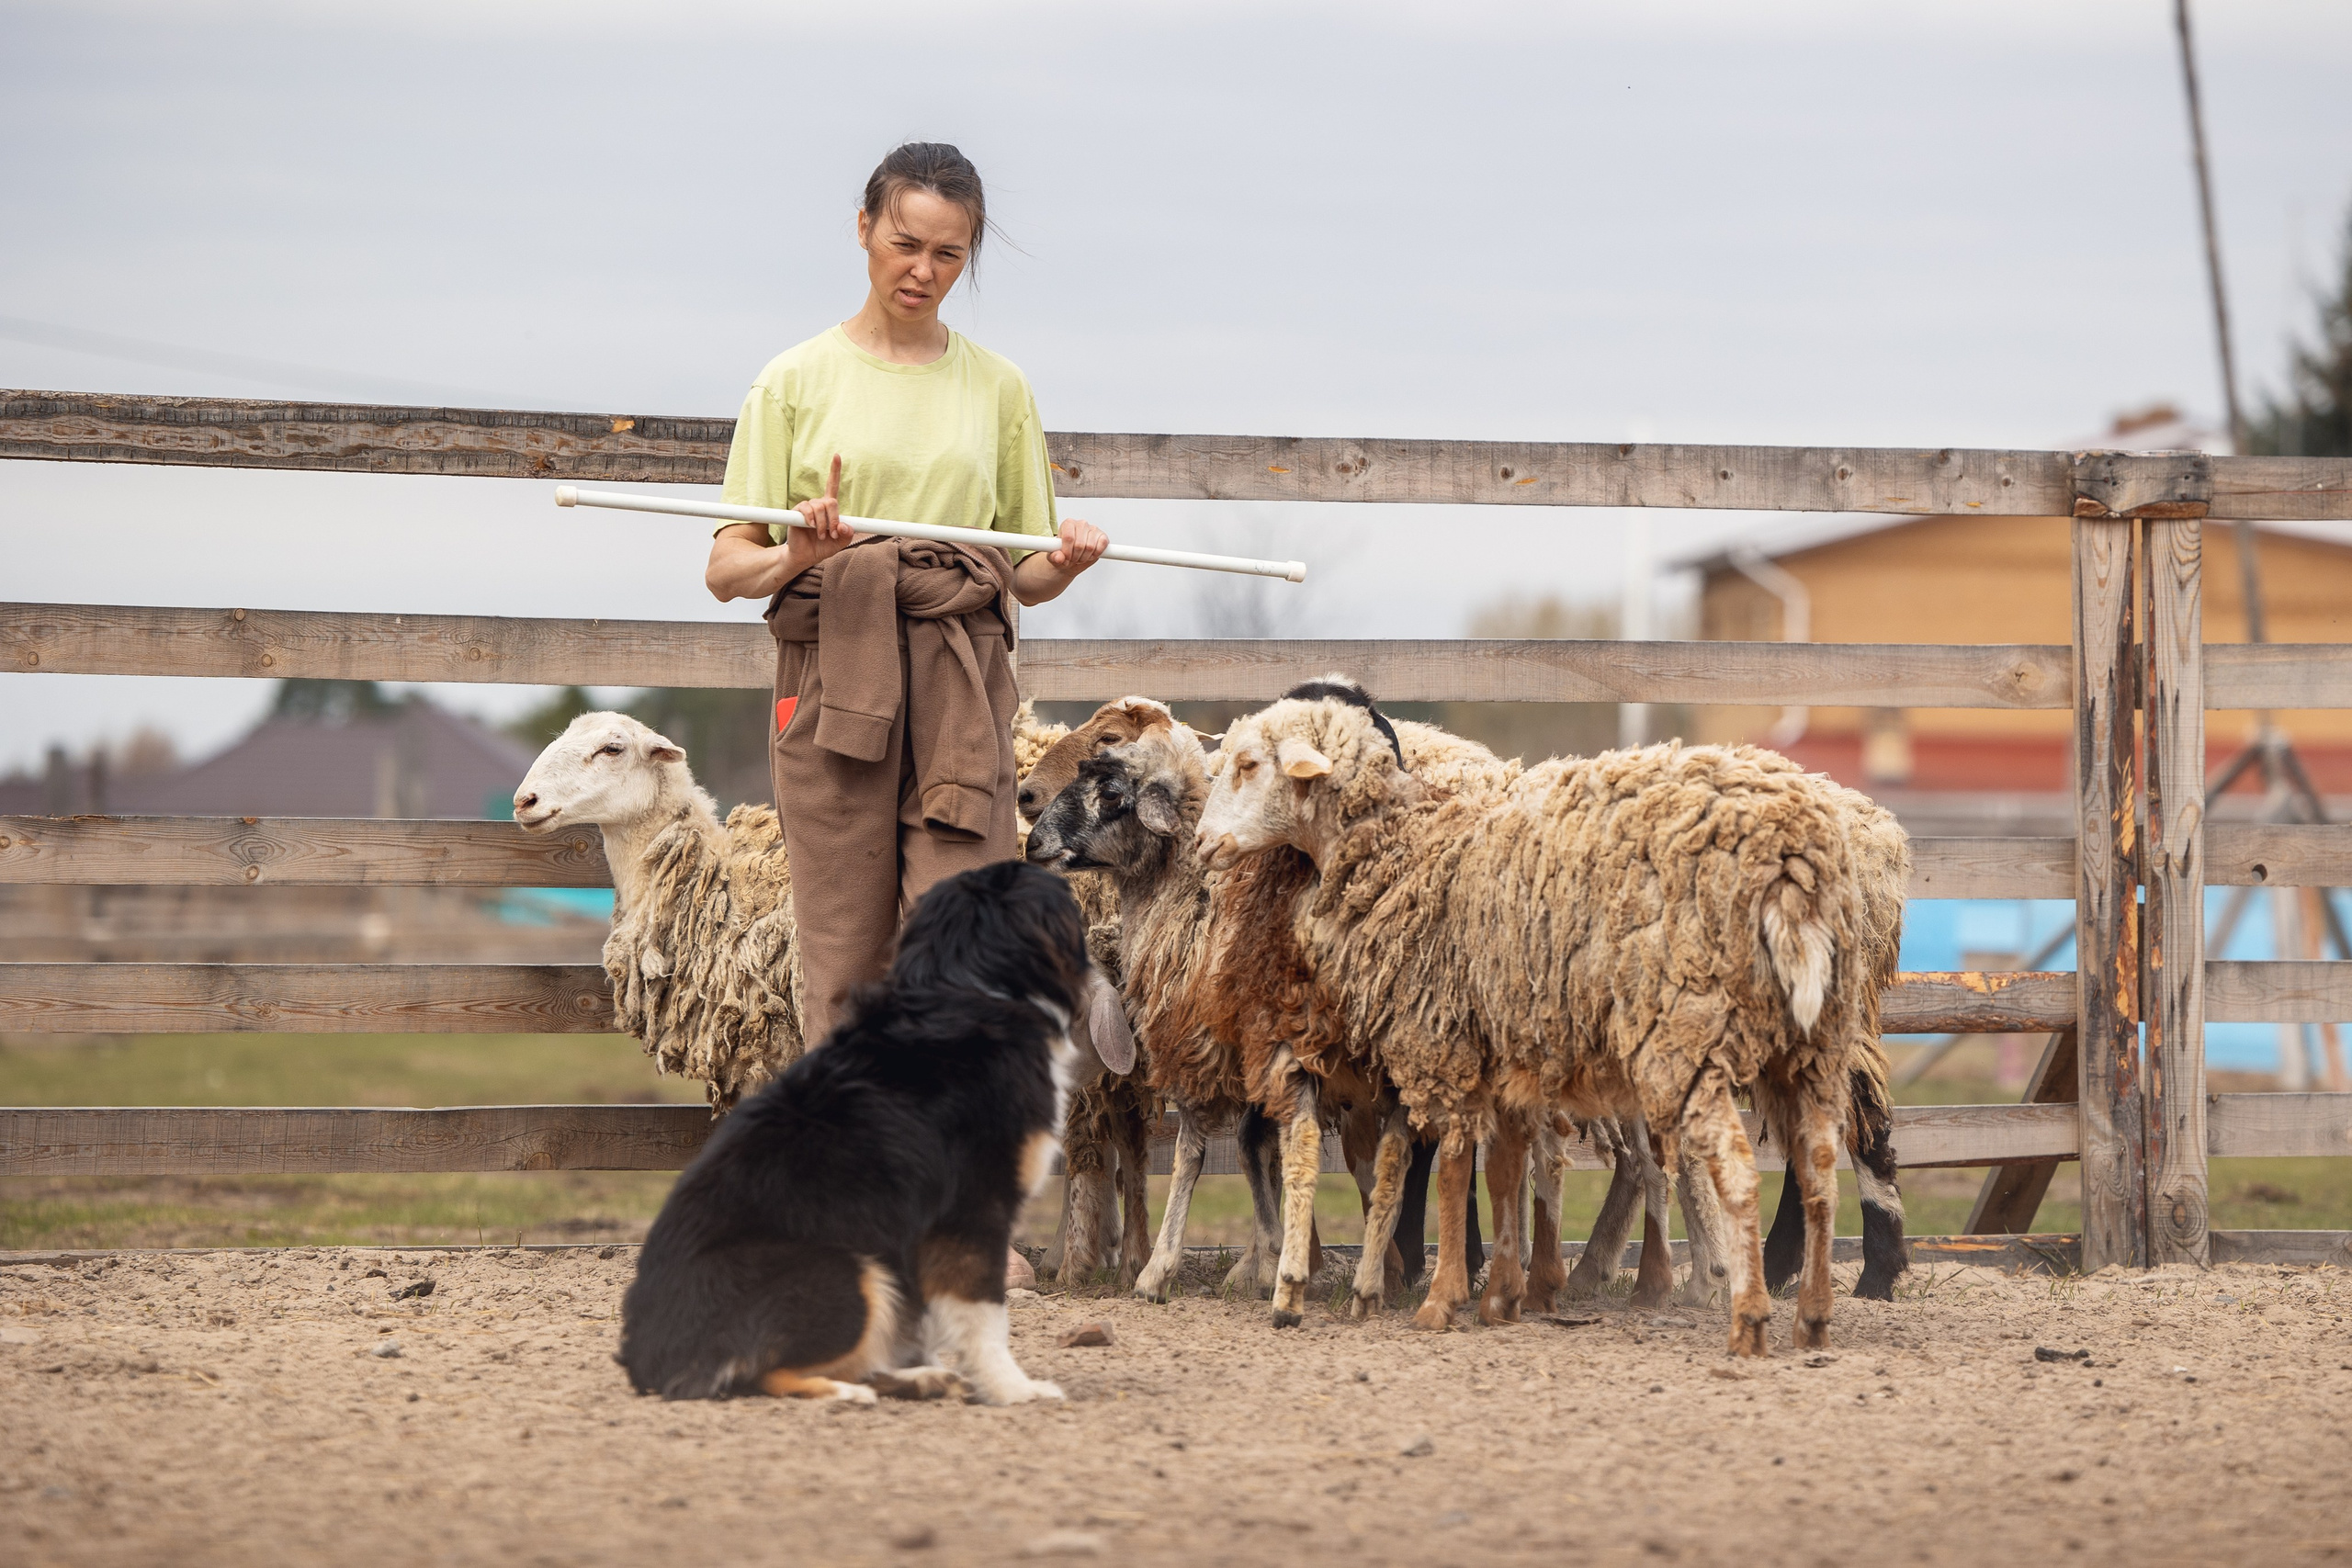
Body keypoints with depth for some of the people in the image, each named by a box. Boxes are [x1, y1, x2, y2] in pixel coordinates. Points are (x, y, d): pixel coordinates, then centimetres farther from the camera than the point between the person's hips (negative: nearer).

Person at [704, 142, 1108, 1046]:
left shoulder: (997, 389, 14)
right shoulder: (798, 381, 8)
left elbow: (1025, 578, 17)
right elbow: (726, 571, 3)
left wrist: (1062, 564, -6)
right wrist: (799, 557, -18)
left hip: (961, 692, 1)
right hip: (831, 675, -1)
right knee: (844, 960, -3)